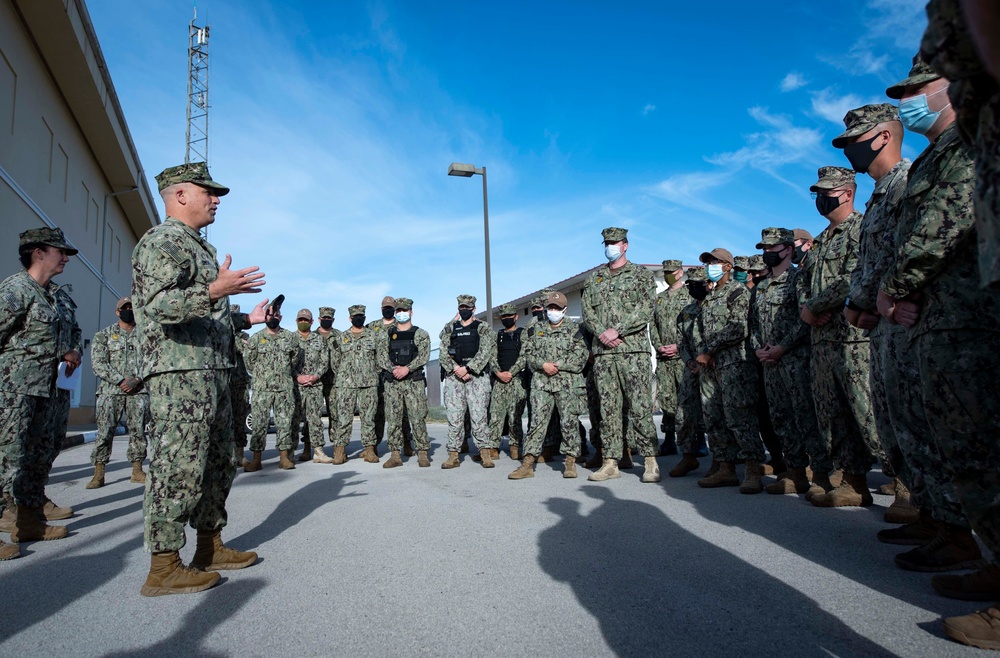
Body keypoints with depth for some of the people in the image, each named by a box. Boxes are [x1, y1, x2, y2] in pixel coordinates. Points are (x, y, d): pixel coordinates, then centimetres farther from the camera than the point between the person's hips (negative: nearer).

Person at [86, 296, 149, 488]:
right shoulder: (103, 335, 9)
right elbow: (98, 363, -1)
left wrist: (136, 380, -9)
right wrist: (121, 380, -12)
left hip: (139, 391, 1)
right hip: (111, 391, -1)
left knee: (139, 431, 2)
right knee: (104, 431, -4)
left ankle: (137, 470, 10)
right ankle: (99, 473, 3)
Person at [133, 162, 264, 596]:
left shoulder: (198, 247, 24)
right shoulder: (163, 241, -7)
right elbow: (160, 306, -22)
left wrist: (247, 319, 24)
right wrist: (216, 290, -34)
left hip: (211, 375, 10)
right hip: (179, 376, -10)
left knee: (219, 465, 13)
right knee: (178, 468, -6)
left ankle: (211, 548, 24)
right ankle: (164, 568, 4)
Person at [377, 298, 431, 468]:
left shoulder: (421, 334, 6)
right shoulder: (386, 335, 14)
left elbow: (424, 356, -6)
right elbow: (382, 357, 5)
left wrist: (407, 368, -19)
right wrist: (393, 369, -14)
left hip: (414, 382, -3)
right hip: (392, 382, 3)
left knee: (418, 418, -4)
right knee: (393, 419, 3)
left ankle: (422, 454, 3)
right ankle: (395, 455, 9)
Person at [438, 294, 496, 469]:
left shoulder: (483, 328, 8)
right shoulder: (450, 328, 15)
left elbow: (485, 352, -4)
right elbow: (444, 353, 6)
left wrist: (467, 368, -14)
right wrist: (456, 370, -9)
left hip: (477, 376, -2)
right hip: (454, 376, 3)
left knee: (479, 415, -7)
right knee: (454, 416, 1)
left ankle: (485, 453, -1)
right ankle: (453, 455, 5)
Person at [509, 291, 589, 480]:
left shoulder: (574, 329, 5)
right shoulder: (538, 330, 16)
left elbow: (581, 356, -5)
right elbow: (529, 355, 11)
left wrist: (557, 365, -11)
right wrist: (543, 364, -8)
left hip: (568, 382, -2)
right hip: (542, 383, 2)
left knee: (569, 421, -2)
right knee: (537, 420, -2)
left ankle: (570, 461, 9)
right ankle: (527, 463, -2)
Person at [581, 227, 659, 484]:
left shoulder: (641, 274, 6)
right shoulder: (594, 277, 18)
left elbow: (645, 310, -5)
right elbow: (587, 311, 11)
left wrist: (617, 330, -13)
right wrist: (601, 332, -8)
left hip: (633, 349, -4)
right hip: (602, 352, 4)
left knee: (640, 406, -6)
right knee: (608, 407, 5)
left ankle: (651, 462, 2)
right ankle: (610, 462, 11)